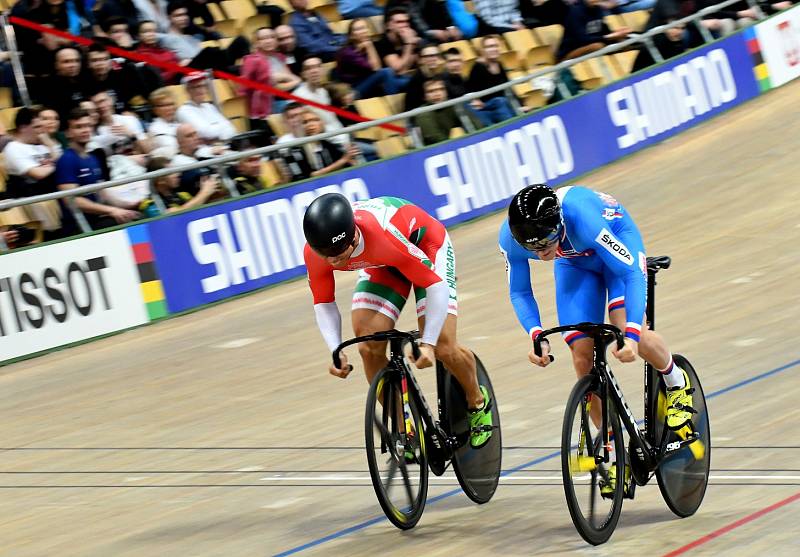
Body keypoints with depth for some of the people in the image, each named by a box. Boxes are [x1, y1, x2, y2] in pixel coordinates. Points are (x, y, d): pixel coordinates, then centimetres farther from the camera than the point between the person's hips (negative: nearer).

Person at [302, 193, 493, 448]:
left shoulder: (384, 237, -44)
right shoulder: (314, 253, -29)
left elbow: (436, 285, -35)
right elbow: (324, 304, -14)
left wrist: (428, 343, -40)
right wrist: (336, 351, -28)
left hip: (426, 246, -5)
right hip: (380, 263, 5)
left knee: (442, 347, -14)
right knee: (369, 349, -13)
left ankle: (478, 403, 17)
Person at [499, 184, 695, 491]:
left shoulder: (583, 218, -43)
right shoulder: (510, 236, -30)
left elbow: (631, 272, -38)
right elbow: (520, 293, -14)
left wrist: (632, 335, -47)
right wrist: (536, 335, -32)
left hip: (617, 241, -4)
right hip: (575, 262, 4)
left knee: (628, 331, -27)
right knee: (583, 357, -8)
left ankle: (677, 383, 6)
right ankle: (614, 451, 6)